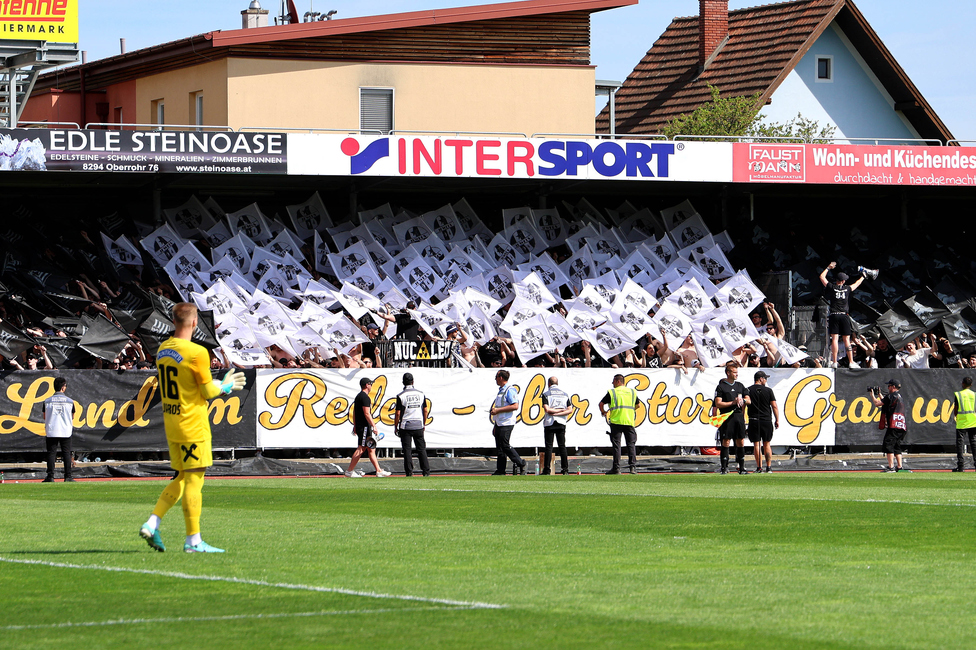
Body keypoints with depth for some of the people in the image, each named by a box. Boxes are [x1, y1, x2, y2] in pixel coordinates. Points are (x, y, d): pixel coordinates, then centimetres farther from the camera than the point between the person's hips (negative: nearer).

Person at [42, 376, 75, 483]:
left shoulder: (47, 401, 0)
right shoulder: (70, 401, -1)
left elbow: (45, 417, 8)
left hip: (51, 431, 0)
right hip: (66, 431, 0)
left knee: (51, 453, 2)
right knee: (66, 453, 6)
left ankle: (50, 477, -4)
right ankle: (68, 477, 3)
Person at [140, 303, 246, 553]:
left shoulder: (163, 350, 8)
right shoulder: (197, 353, -17)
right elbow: (208, 392, -13)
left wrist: (220, 385, 20)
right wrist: (225, 386, 9)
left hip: (171, 424, 8)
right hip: (193, 425, -8)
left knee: (181, 479, 16)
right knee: (194, 480, -3)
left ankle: (152, 524, 5)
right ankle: (193, 540, -1)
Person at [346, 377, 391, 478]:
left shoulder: (358, 396, 17)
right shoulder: (365, 397, -14)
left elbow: (354, 412, 21)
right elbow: (367, 413, -19)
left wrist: (355, 426, 23)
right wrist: (374, 426, -17)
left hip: (359, 426, 10)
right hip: (365, 427, -10)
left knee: (371, 449, 10)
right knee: (361, 448, -10)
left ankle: (379, 471, 12)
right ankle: (350, 471, -10)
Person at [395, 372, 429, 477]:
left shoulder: (401, 396, -7)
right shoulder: (420, 394, 4)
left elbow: (398, 413, -8)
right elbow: (425, 410, 8)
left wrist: (396, 426, 2)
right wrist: (424, 424, 19)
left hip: (406, 426, -3)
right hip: (418, 425, 3)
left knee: (407, 450, 1)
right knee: (421, 449, 7)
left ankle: (409, 471, -2)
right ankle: (426, 471, 3)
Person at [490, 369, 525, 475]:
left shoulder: (510, 390, -12)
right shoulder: (500, 390, 18)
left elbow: (515, 406, -22)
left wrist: (498, 410, -21)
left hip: (506, 424, -10)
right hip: (499, 423, 10)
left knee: (505, 446, -11)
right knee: (499, 448, 7)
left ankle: (520, 464, -1)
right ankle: (500, 470, 8)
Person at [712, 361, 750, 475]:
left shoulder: (740, 386, 16)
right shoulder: (721, 386, -1)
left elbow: (748, 400, 16)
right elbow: (718, 404, -8)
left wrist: (742, 400, -6)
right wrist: (733, 403, -13)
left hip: (739, 415, 5)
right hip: (727, 417, -5)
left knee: (741, 442, 4)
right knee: (726, 442, -4)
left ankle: (742, 468, 7)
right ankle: (724, 467, -1)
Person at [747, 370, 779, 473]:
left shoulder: (748, 390, 1)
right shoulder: (768, 390, 0)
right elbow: (774, 406, 0)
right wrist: (777, 420, 7)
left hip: (754, 421, -1)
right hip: (767, 420, 1)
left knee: (756, 444, 0)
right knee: (766, 444, 8)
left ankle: (759, 467, -6)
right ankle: (769, 467, 6)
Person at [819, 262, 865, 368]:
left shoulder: (832, 288, 3)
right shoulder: (847, 289, 7)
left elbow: (822, 277, 15)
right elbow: (857, 283, 27)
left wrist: (828, 267, 29)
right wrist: (863, 277, 45)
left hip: (834, 316, -1)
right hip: (844, 316, 1)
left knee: (834, 339, -6)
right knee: (847, 339, 3)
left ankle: (834, 362, -12)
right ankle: (851, 362, 0)